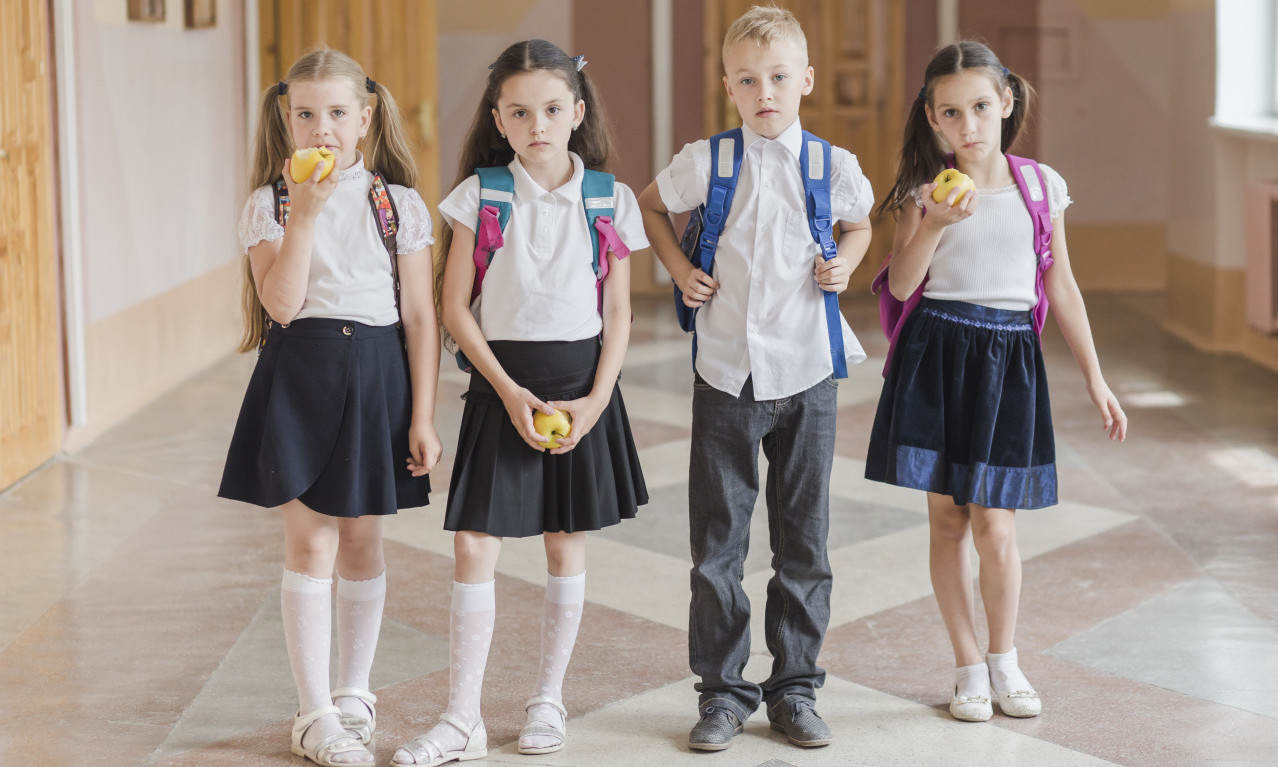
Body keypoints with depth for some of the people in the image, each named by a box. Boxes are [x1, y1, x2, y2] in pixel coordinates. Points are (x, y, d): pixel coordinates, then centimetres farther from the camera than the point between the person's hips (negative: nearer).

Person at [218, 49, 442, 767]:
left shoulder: (401, 206, 0)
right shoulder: (270, 205, -2)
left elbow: (421, 316, 0)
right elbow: (281, 304, -13)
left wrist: (423, 416, -3)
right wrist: (305, 214, -20)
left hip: (375, 374, 1)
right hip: (299, 376, -1)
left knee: (361, 542, 11)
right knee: (311, 545, -1)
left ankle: (355, 692, 27)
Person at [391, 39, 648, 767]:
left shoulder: (608, 201, -1)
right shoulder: (480, 196, -3)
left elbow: (618, 312, 3)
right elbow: (456, 307, -3)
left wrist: (596, 400, -9)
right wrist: (510, 390, -11)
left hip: (582, 383, 1)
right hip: (502, 385, -1)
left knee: (567, 544, 8)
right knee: (475, 547, -5)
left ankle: (549, 699, 23)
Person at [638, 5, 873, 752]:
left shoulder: (834, 166, -2)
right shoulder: (705, 162, -3)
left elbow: (860, 224, 19)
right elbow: (651, 205, 16)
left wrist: (845, 265, -1)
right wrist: (679, 267, 2)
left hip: (807, 374, 1)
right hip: (726, 374, 0)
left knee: (803, 542, 8)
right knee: (718, 544, 4)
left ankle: (795, 688, 20)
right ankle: (723, 691, 16)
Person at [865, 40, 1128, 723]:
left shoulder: (1042, 186, 4)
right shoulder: (925, 190, 0)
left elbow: (1060, 286, 10)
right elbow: (901, 284, -7)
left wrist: (1095, 379, 11)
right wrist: (935, 224, -22)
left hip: (1007, 360, 0)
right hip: (935, 356, 0)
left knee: (993, 523, -4)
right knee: (947, 519, 4)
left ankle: (1004, 657, 18)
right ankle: (969, 666, 18)